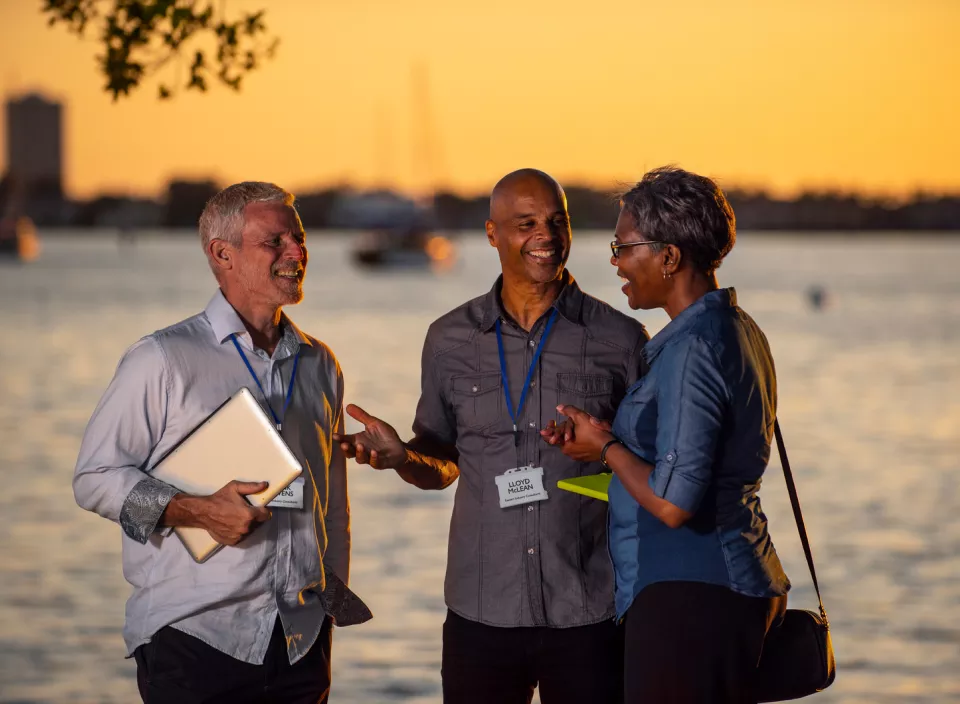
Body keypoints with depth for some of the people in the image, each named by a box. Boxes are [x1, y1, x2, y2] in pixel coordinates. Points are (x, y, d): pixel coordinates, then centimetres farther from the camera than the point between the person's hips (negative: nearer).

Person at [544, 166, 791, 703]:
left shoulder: (692, 349, -18)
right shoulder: (739, 331, 13)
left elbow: (672, 503, -23)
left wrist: (606, 447, -6)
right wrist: (610, 440, 13)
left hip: (688, 598, -10)